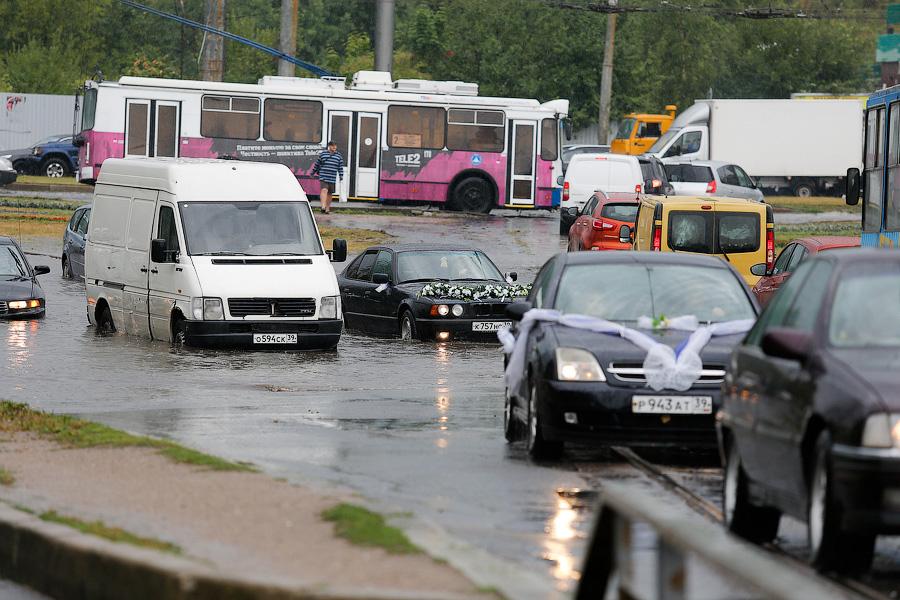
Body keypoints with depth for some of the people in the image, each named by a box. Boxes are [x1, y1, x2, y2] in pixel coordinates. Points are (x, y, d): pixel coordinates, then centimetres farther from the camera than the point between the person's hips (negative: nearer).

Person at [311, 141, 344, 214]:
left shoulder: (338, 155, 10)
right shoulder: (323, 154, 4)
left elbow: (341, 166, 11)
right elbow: (317, 164, 12)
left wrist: (341, 175, 1)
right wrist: (313, 172, 16)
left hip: (332, 178, 3)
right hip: (323, 177, -3)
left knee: (329, 193, 9)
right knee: (324, 190, -20)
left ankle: (327, 208, 20)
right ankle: (323, 207, -28)